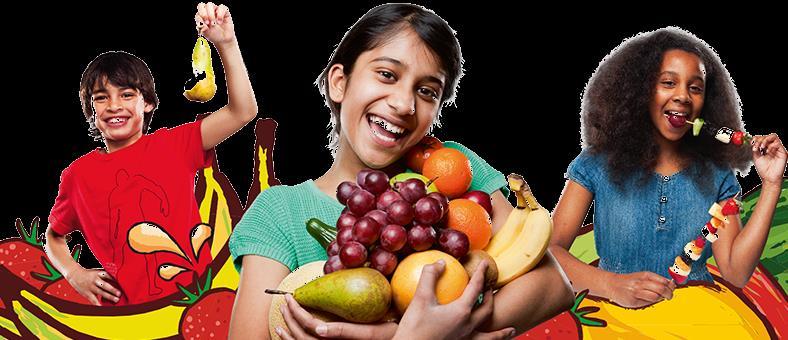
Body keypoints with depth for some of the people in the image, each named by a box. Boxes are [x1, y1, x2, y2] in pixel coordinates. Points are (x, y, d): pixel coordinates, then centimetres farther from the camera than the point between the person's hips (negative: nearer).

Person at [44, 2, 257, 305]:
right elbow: (54, 235, 27)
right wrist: (74, 274, 8)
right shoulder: (77, 175, 9)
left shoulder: (172, 145, 6)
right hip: (126, 313, -1)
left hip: (197, 300, 1)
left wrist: (226, 43, -14)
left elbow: (243, 112, -6)